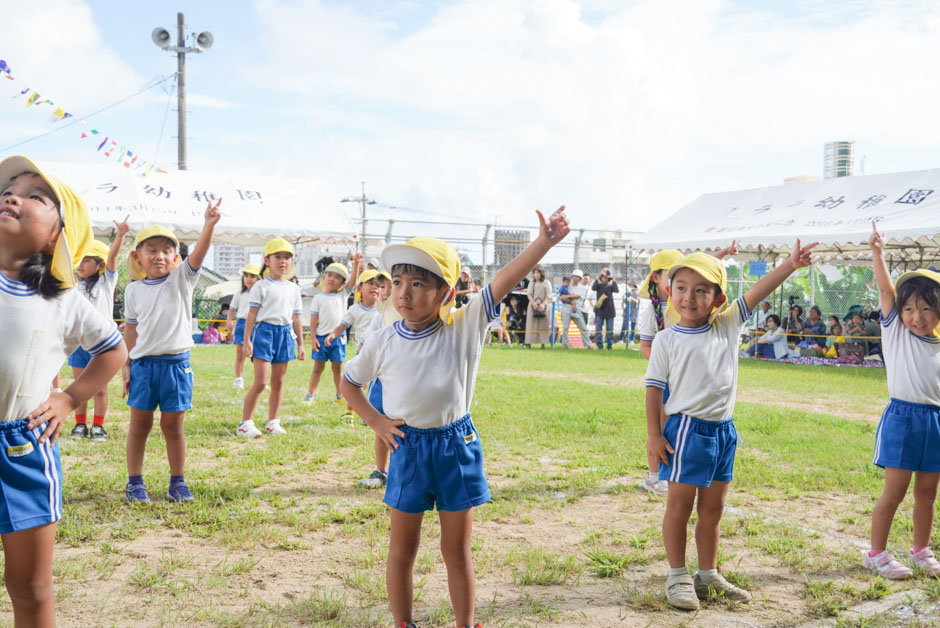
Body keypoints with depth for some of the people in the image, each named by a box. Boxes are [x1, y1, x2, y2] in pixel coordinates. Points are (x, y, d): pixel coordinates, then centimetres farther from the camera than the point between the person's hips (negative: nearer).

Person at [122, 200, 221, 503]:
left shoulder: (181, 278, 0)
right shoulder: (133, 290, 5)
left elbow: (198, 253, -18)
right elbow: (131, 330, 10)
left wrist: (208, 225, -34)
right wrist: (126, 365, 6)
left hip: (176, 362, -1)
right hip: (143, 363, 1)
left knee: (173, 425, 6)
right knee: (140, 424, 8)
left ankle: (177, 482, 17)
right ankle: (134, 482, 20)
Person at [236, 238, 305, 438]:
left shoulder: (294, 289, 14)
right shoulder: (261, 286, -1)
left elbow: (296, 319, 17)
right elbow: (252, 315, -4)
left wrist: (300, 344, 15)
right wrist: (247, 340, -10)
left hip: (285, 334, 5)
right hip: (264, 331, -5)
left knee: (278, 381, 9)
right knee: (260, 382, -9)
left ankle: (272, 422, 18)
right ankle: (245, 423, -2)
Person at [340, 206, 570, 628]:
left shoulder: (464, 328, -9)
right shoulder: (381, 343, -5)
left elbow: (502, 283, -19)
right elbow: (349, 381, 11)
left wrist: (543, 242, -26)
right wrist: (376, 423, 1)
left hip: (457, 446, -1)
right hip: (408, 449, 1)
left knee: (457, 550, 13)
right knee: (402, 550, 13)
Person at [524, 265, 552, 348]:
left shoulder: (546, 283, 6)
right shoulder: (531, 283, 13)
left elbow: (548, 296, 0)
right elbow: (529, 294, 6)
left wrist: (543, 304, -15)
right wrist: (533, 303, -11)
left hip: (543, 306, -2)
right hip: (533, 306, 2)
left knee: (543, 325, -5)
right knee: (531, 324, -4)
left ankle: (543, 343, -4)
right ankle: (528, 343, -6)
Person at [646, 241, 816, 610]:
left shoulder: (728, 325, 5)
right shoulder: (667, 339, -6)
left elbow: (757, 293, -1)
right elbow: (654, 388, -6)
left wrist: (790, 265, -12)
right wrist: (653, 434, -10)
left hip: (723, 430, 5)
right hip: (686, 428, -5)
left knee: (713, 508, 15)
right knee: (680, 505, 3)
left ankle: (708, 576, 28)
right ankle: (678, 577, 16)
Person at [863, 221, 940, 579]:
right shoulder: (895, 329, -1)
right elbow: (885, 288, -12)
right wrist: (877, 252, -22)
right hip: (902, 417, -3)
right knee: (894, 492, -1)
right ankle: (877, 554, 11)